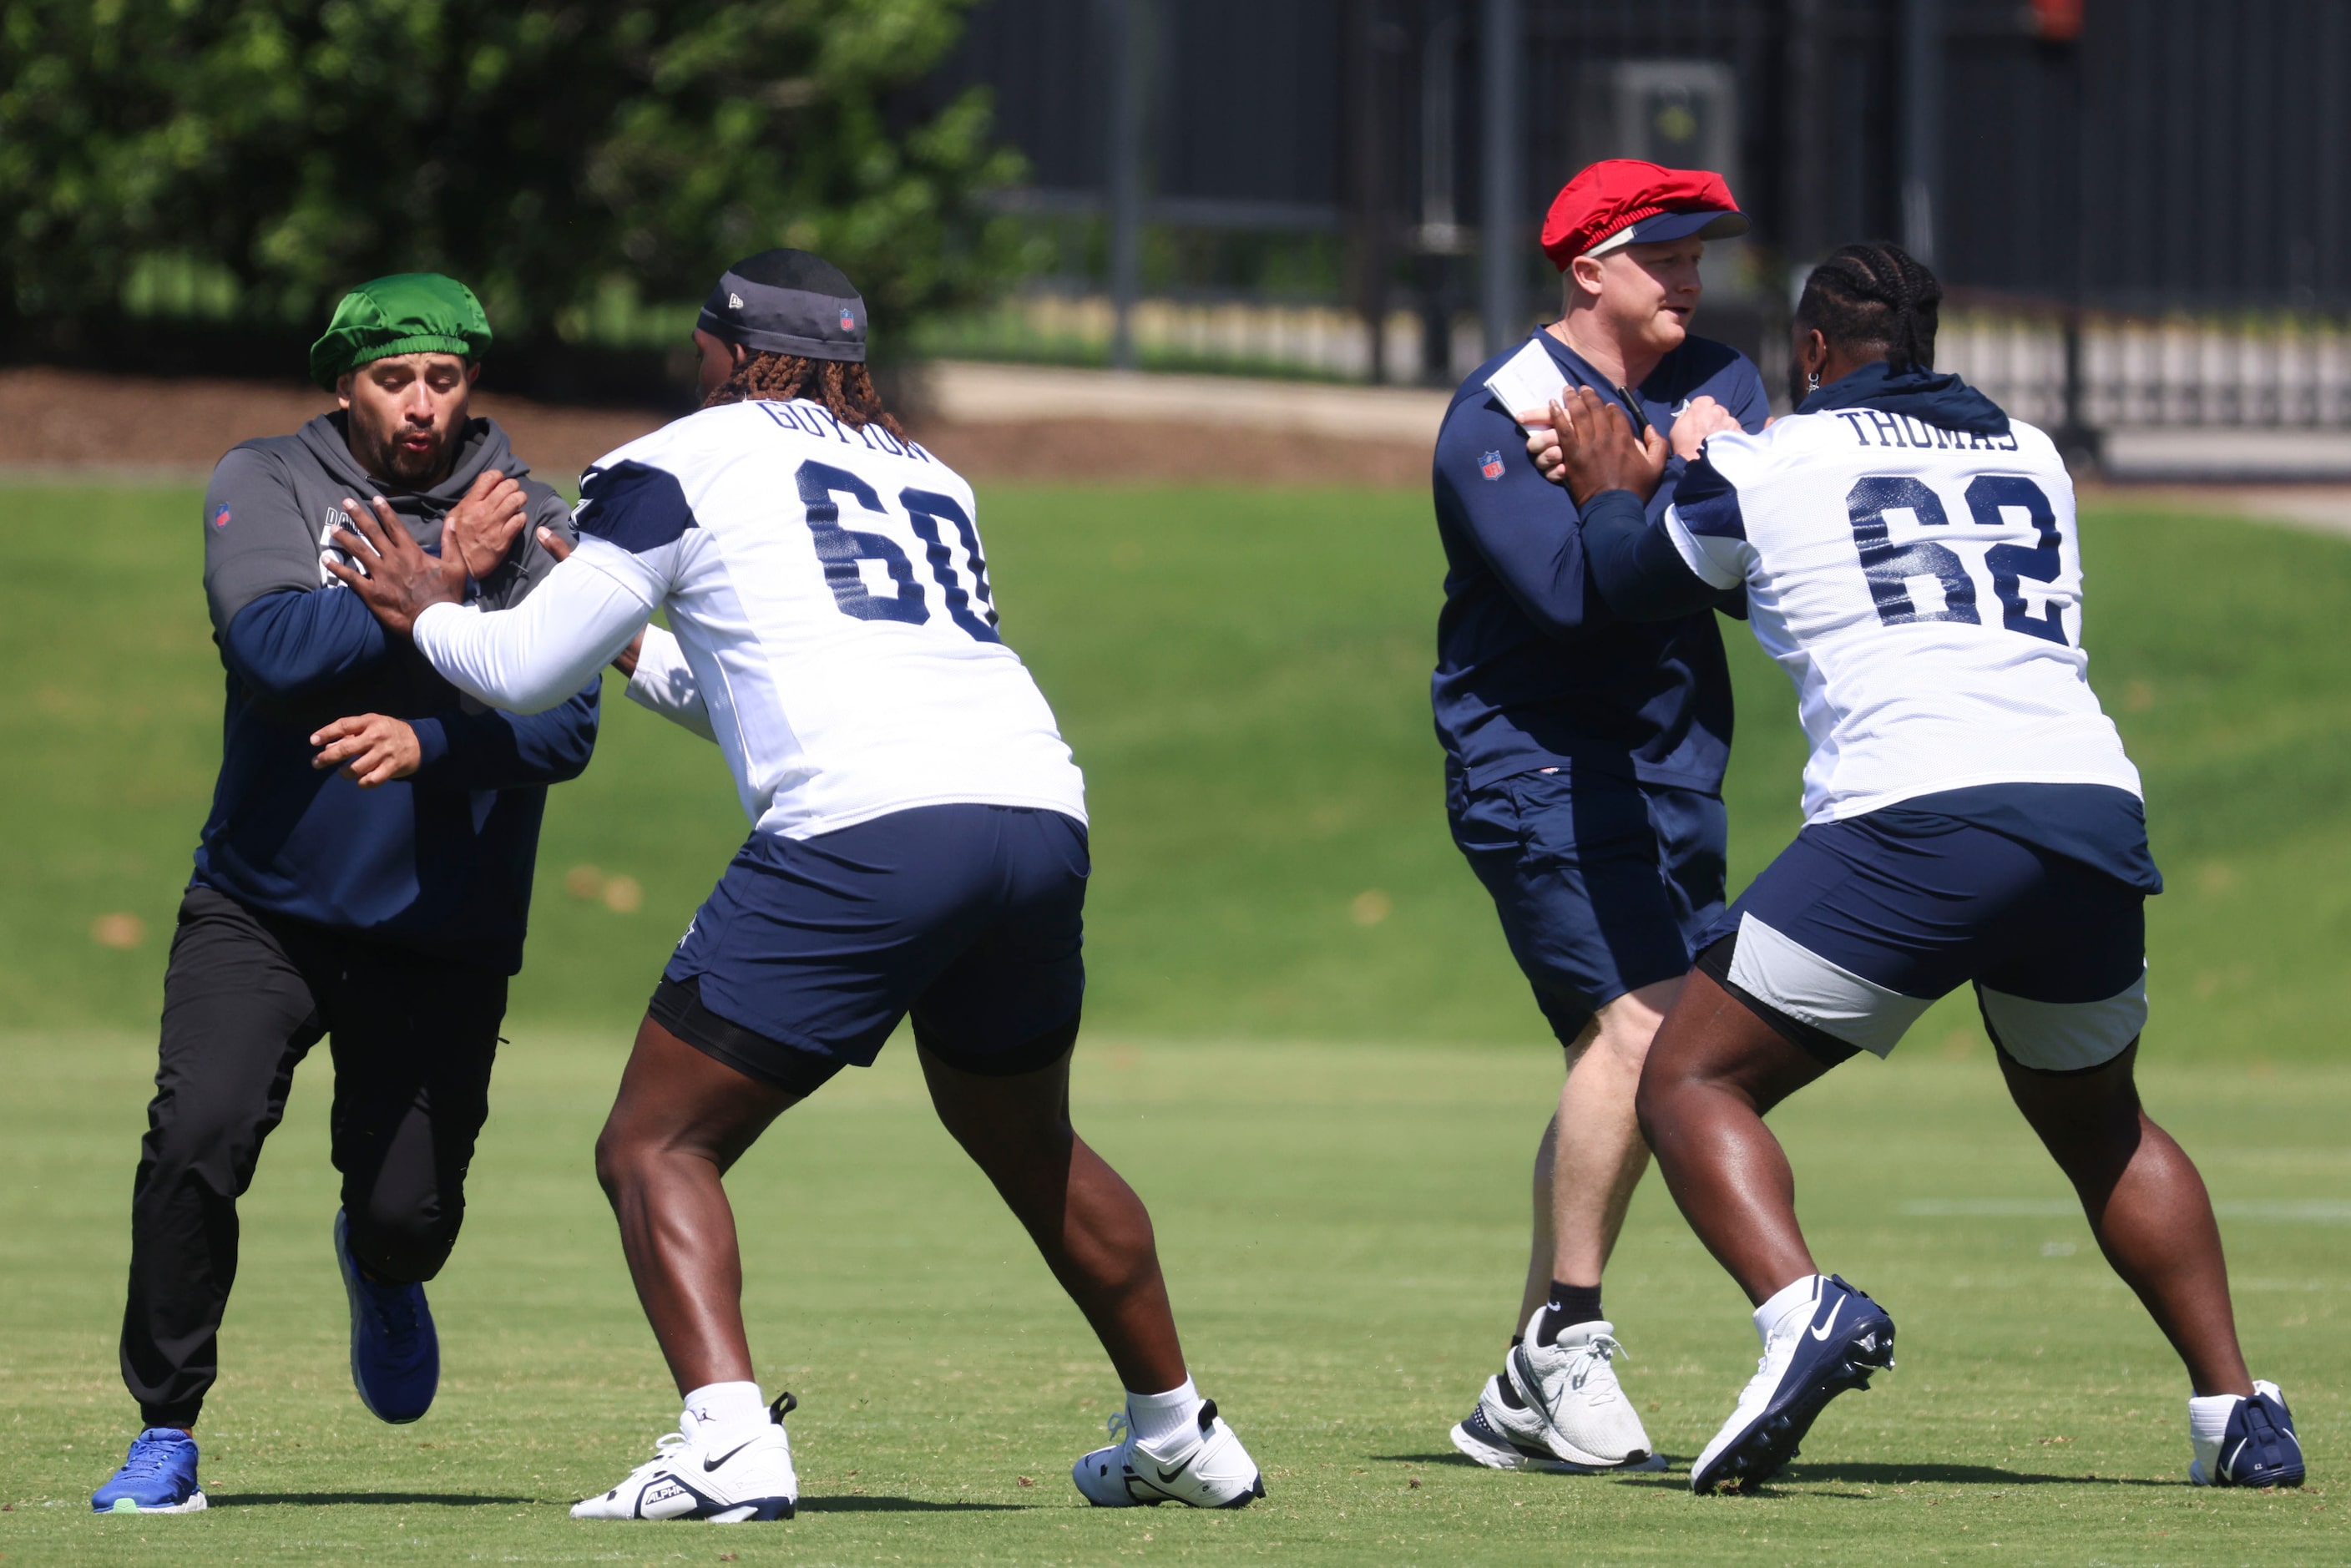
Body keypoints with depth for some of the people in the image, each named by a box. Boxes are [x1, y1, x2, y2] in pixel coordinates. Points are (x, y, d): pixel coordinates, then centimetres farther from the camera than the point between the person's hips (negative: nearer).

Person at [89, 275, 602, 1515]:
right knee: (197, 1136, -20)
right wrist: (434, 580, -20)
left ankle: (381, 1273, 38)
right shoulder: (265, 485, -2)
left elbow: (565, 727, -11)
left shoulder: (534, 524, -1)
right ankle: (165, 1435, -5)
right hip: (262, 909, -1)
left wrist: (429, 744, -28)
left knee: (408, 1212, -3)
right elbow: (276, 650, -18)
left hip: (444, 935, 1)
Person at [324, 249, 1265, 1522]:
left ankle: (726, 1442, -21)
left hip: (866, 832, -6)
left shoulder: (689, 460, 12)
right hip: (1042, 818, 6)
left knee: (654, 1149, 0)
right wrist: (638, 646, 49)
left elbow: (524, 673, 14)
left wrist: (429, 613, 32)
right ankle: (1178, 1437, 35)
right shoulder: (928, 480, 30)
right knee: (1025, 1140, 30)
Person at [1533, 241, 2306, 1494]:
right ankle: (2236, 1412, 20)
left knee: (1691, 1083, 4)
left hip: (1917, 818, -5)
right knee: (2096, 1121, 28)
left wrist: (1609, 495, 46)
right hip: (2098, 811, 5)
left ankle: (1803, 1310, -23)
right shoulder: (2032, 457, 24)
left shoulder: (1771, 464, 10)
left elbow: (1626, 581, 24)